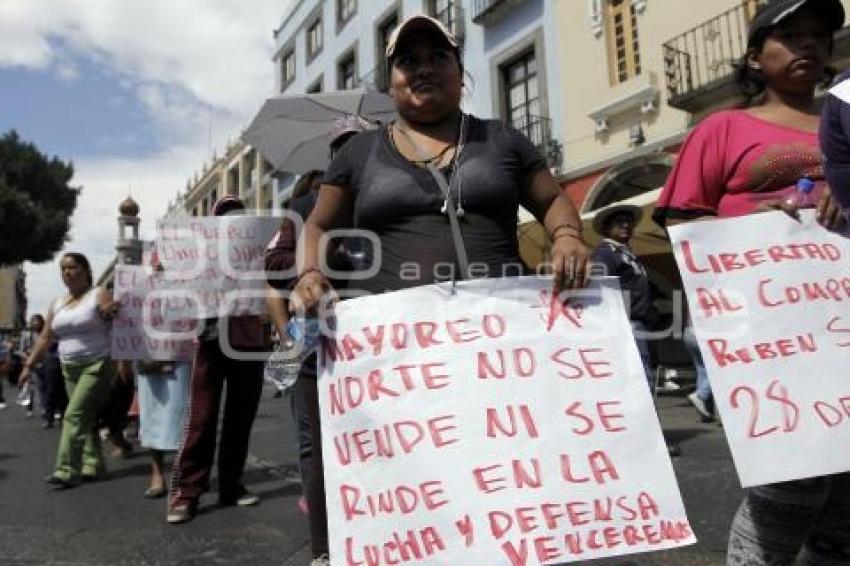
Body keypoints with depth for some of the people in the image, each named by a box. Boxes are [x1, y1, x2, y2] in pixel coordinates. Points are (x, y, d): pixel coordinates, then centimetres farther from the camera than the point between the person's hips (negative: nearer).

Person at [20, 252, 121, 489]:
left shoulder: (99, 295, -5)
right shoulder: (58, 303, 13)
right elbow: (45, 338, 16)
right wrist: (29, 364, 12)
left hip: (97, 365, -6)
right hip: (70, 369, 6)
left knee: (75, 416, -12)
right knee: (86, 418, 10)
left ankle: (67, 471, -10)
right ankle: (94, 465, 18)